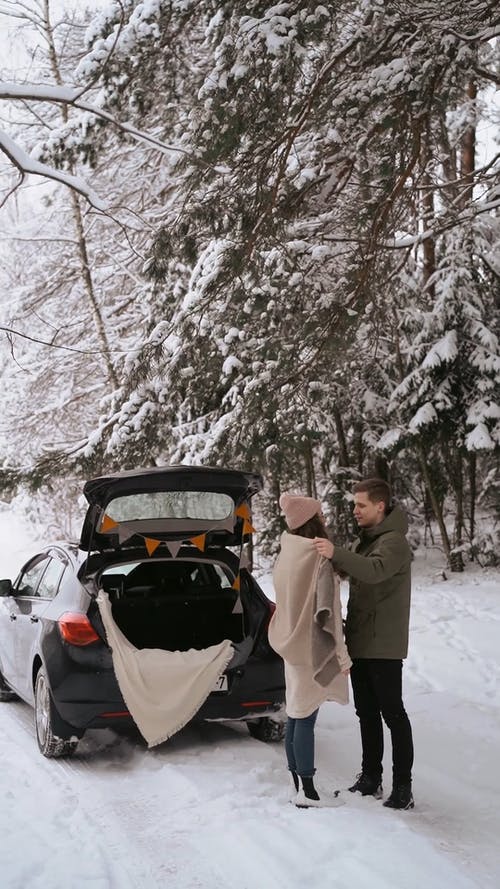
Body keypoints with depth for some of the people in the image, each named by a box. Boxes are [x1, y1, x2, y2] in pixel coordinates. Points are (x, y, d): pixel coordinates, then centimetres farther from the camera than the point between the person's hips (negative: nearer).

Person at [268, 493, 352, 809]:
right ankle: (307, 791, 5)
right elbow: (326, 612, -20)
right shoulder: (320, 559, -18)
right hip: (313, 650, -8)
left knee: (296, 715, 12)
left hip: (292, 644, 8)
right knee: (306, 718, -2)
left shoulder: (287, 555, 6)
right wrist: (342, 655, -14)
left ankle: (299, 784, 21)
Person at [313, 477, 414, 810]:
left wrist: (337, 553, -48)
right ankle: (371, 779, 21)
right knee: (367, 713, 13)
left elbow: (375, 570, -35)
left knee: (393, 713, -4)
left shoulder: (394, 541, -15)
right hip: (360, 642, 9)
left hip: (384, 645, -9)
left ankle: (403, 786, 1)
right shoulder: (364, 540, 15)